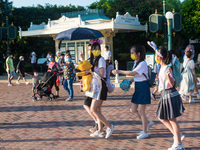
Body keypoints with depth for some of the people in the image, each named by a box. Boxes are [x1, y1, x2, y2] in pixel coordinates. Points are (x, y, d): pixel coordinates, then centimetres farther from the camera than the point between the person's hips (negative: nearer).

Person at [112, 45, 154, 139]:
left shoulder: (143, 64, -17)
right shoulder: (136, 63, 12)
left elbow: (132, 73, -25)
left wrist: (119, 71, -18)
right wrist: (130, 81, 0)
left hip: (143, 88, -9)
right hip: (137, 88, 9)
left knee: (141, 111, -2)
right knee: (133, 110, 8)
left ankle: (145, 132, 11)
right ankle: (148, 123, 26)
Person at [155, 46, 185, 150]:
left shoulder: (167, 68, -19)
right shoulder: (162, 67, 8)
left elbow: (172, 83, -27)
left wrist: (168, 74, -43)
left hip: (170, 95, -10)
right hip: (165, 95, 10)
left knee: (172, 120, -2)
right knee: (161, 117, 16)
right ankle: (177, 136, 22)